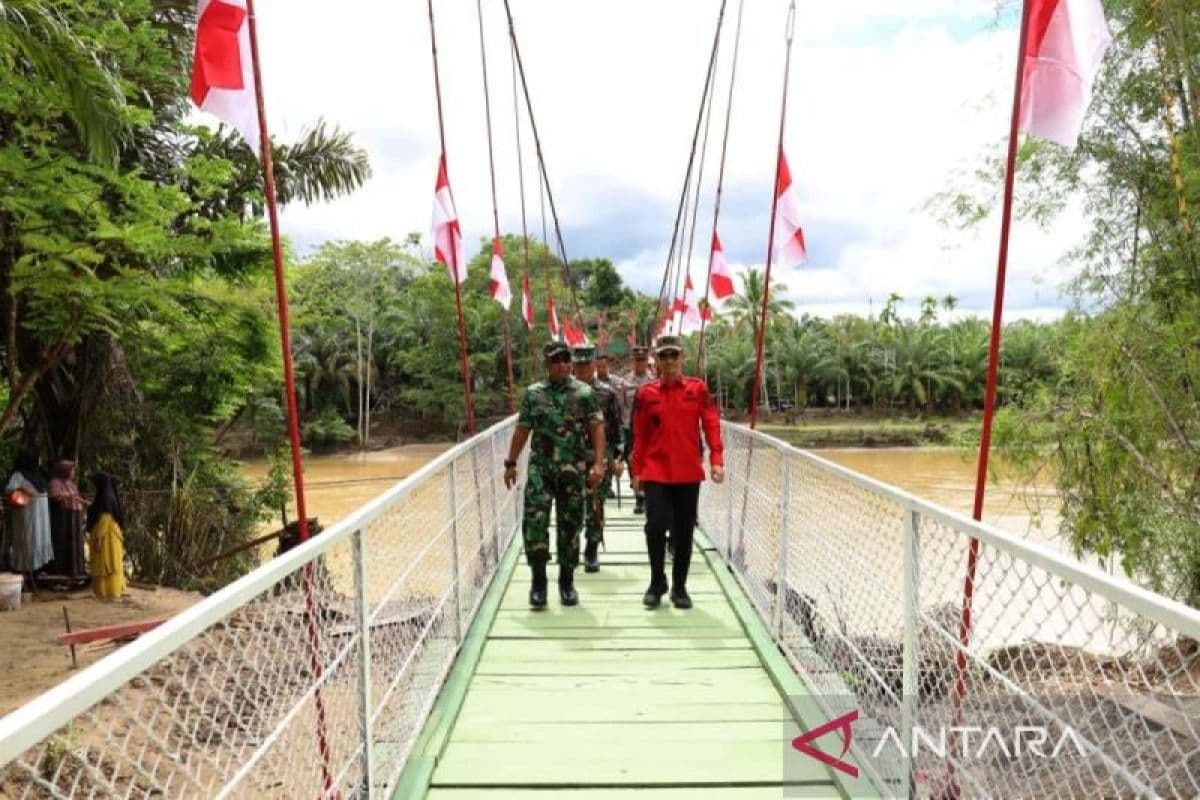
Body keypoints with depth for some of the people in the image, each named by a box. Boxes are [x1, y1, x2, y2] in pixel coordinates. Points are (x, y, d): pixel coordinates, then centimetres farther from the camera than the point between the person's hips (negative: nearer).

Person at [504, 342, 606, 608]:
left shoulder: (585, 392, 1)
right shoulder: (533, 393, 6)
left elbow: (597, 428, -4)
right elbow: (522, 430, 11)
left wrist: (598, 463, -14)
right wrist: (511, 463, 9)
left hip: (573, 471, 0)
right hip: (539, 468, 1)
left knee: (570, 525, 6)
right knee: (534, 521, -10)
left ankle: (567, 581, 21)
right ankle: (538, 581, 4)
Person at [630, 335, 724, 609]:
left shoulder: (698, 389, 1)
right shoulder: (646, 393, 2)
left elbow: (712, 425, -1)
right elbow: (640, 435, 6)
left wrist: (717, 460, -11)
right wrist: (637, 470, 6)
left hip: (689, 473, 1)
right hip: (655, 472, 0)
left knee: (684, 531, 7)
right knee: (656, 525, -7)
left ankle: (679, 587, 23)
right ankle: (657, 583, 15)